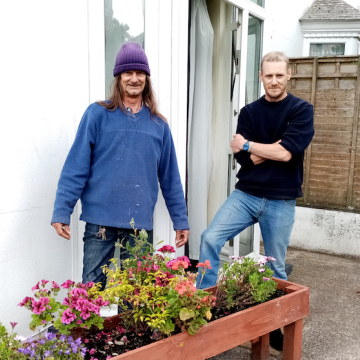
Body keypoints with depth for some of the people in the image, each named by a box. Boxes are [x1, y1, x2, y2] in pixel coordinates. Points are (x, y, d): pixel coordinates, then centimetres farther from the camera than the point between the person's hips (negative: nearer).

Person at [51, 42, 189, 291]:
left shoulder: (158, 124, 8)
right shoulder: (98, 114, 0)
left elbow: (170, 177, 10)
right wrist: (62, 212, -10)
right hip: (100, 219, -2)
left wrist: (180, 220, 11)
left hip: (141, 222, 3)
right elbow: (76, 167, -4)